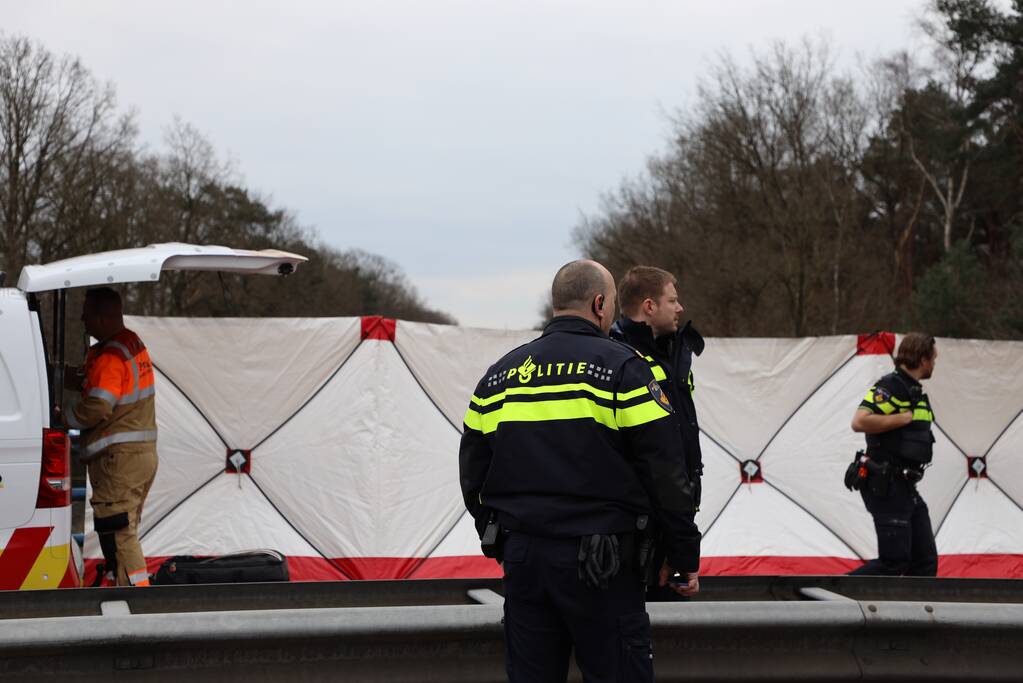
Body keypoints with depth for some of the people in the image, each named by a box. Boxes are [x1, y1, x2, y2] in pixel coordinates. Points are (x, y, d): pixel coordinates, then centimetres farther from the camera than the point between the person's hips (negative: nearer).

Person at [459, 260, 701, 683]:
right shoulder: (622, 368, -6)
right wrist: (685, 556, 0)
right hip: (599, 567, -5)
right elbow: (665, 473, -8)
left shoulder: (499, 374, 11)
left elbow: (472, 476, 16)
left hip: (521, 557, 6)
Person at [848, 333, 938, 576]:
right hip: (886, 488, -10)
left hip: (906, 489, 10)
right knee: (894, 562, -12)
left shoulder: (915, 391, 17)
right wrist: (905, 418, -20)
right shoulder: (890, 387, -14)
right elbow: (860, 422, -28)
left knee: (925, 561, 7)